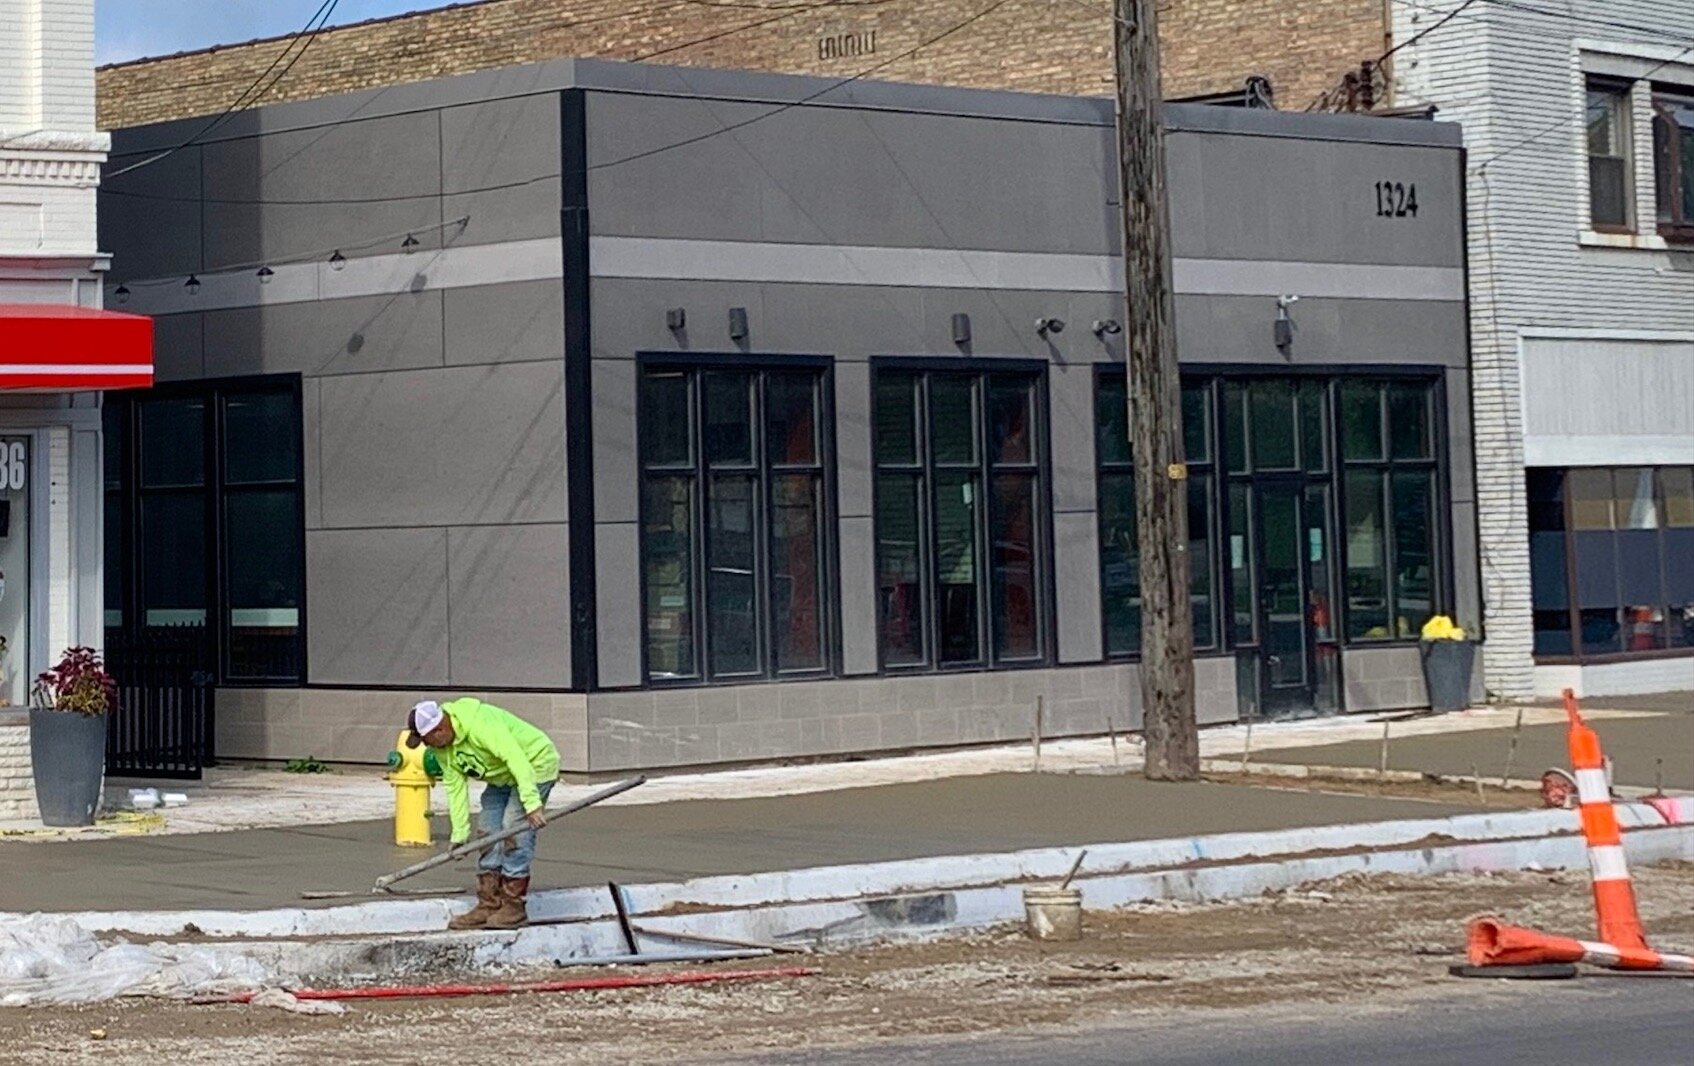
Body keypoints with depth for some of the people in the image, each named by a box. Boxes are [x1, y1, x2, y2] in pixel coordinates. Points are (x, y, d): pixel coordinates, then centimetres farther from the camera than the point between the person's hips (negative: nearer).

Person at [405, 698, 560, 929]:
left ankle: (514, 906, -10)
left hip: (533, 765, -9)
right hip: (502, 776, 9)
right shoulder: (443, 749, -5)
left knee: (514, 832, -16)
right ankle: (488, 905, 4)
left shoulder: (479, 724, -34)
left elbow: (517, 760, -38)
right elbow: (455, 787, -3)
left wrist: (531, 803, -43)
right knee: (488, 833, 1)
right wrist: (459, 834, -8)